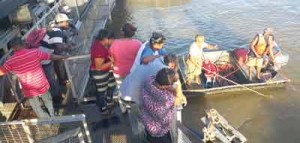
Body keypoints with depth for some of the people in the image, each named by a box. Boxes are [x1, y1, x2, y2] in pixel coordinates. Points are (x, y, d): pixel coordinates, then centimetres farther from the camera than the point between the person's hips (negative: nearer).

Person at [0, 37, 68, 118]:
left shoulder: (10, 62, -15)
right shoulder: (35, 52, -16)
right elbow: (52, 57, -3)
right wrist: (63, 57, 14)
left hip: (29, 91, -1)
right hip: (42, 86, 1)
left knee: (37, 109, 24)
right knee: (48, 102, 30)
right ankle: (52, 116, 51)